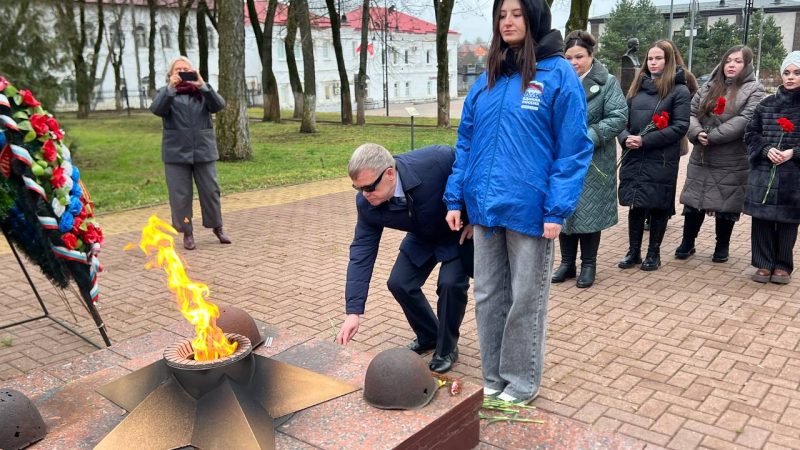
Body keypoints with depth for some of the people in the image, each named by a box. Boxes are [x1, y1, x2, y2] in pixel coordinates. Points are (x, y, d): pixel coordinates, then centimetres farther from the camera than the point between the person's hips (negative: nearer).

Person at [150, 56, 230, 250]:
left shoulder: (202, 92, 10)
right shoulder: (166, 93, 7)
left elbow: (218, 105, -9)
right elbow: (156, 109, -14)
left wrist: (202, 85, -23)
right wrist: (170, 88, -27)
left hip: (204, 151, 1)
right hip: (177, 153, -1)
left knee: (210, 191, 7)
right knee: (180, 194, 1)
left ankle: (217, 227, 23)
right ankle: (187, 232, 13)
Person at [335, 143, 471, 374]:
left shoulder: (437, 160, -40)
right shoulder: (367, 203, -23)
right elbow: (362, 252, -19)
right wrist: (353, 312, -24)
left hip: (460, 231, -4)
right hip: (423, 237, 5)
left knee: (451, 283, -22)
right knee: (399, 283, -4)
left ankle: (447, 348, 4)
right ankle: (428, 336, 23)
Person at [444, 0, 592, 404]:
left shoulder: (558, 74, -6)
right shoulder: (487, 79, 11)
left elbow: (573, 149, -10)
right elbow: (466, 142, 12)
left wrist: (557, 209, -16)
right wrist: (455, 197, 6)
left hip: (530, 209, -5)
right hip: (486, 207, 6)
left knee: (525, 300, 8)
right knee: (488, 296, 14)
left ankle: (521, 383, 25)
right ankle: (493, 377, 31)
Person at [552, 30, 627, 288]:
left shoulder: (607, 83, -3)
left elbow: (619, 118, -10)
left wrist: (588, 137, -21)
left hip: (593, 164, -3)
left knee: (589, 213, 3)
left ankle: (588, 265, 19)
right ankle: (567, 262, 24)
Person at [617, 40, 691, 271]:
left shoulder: (679, 91, -2)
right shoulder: (638, 86, 12)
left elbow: (680, 127, -10)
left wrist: (645, 140, -18)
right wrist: (626, 138, -11)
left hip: (662, 160, -4)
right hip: (634, 157, 4)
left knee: (658, 206, 5)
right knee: (635, 205, 8)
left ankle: (654, 253, 18)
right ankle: (633, 251, 19)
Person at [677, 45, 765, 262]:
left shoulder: (754, 90, -3)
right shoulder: (710, 86, 11)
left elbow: (744, 120, -16)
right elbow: (691, 111, 4)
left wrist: (712, 136, -21)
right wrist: (697, 133, -16)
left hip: (732, 163, -3)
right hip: (701, 159, 4)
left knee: (725, 205, 6)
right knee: (693, 202, 8)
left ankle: (722, 246, 24)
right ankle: (687, 243, 22)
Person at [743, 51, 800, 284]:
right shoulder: (767, 104, 8)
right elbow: (751, 133, 9)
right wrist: (767, 149, -8)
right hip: (764, 172, 2)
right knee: (762, 218, 3)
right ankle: (764, 264, 16)